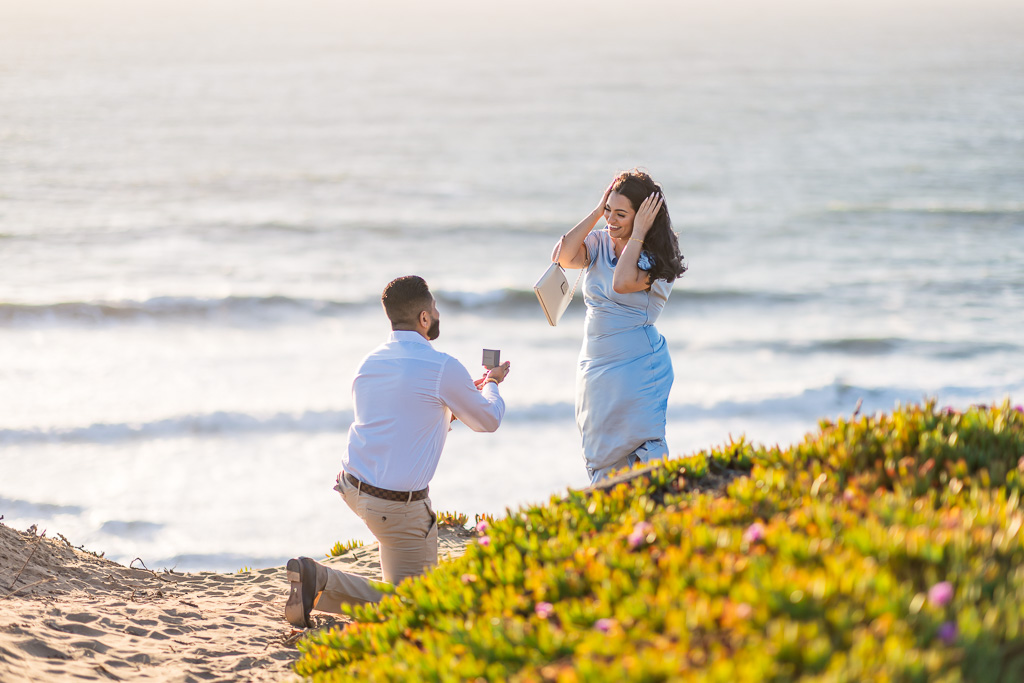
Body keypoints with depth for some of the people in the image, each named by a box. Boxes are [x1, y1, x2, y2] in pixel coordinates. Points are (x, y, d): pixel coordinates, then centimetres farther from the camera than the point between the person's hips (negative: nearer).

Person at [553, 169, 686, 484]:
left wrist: (638, 233, -18)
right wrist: (597, 211, -8)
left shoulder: (657, 260, -9)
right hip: (595, 369, 5)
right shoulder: (599, 243, 6)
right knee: (601, 459, 10)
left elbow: (622, 283, -26)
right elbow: (563, 256, -13)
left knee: (647, 452, -13)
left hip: (639, 368, -5)